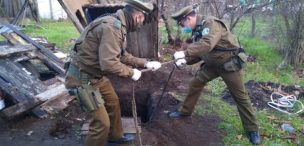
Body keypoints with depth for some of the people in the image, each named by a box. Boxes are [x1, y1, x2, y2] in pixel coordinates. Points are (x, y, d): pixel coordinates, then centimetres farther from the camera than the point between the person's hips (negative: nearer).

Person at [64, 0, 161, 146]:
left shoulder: (117, 25, 6)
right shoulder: (112, 26, -27)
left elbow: (122, 56, 15)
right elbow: (109, 64, -33)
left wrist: (145, 63, 14)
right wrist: (131, 72, -17)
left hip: (97, 75, 11)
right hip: (83, 78, -10)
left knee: (113, 102, 24)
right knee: (101, 123, -6)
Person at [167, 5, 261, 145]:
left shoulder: (211, 23, -25)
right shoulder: (197, 30, 3)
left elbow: (207, 44, -43)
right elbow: (199, 52, 6)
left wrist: (184, 53, -42)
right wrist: (186, 60, -10)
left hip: (230, 63, -8)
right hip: (212, 63, 8)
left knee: (240, 96, 2)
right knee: (195, 83, 6)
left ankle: (252, 129, 18)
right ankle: (185, 111, 24)